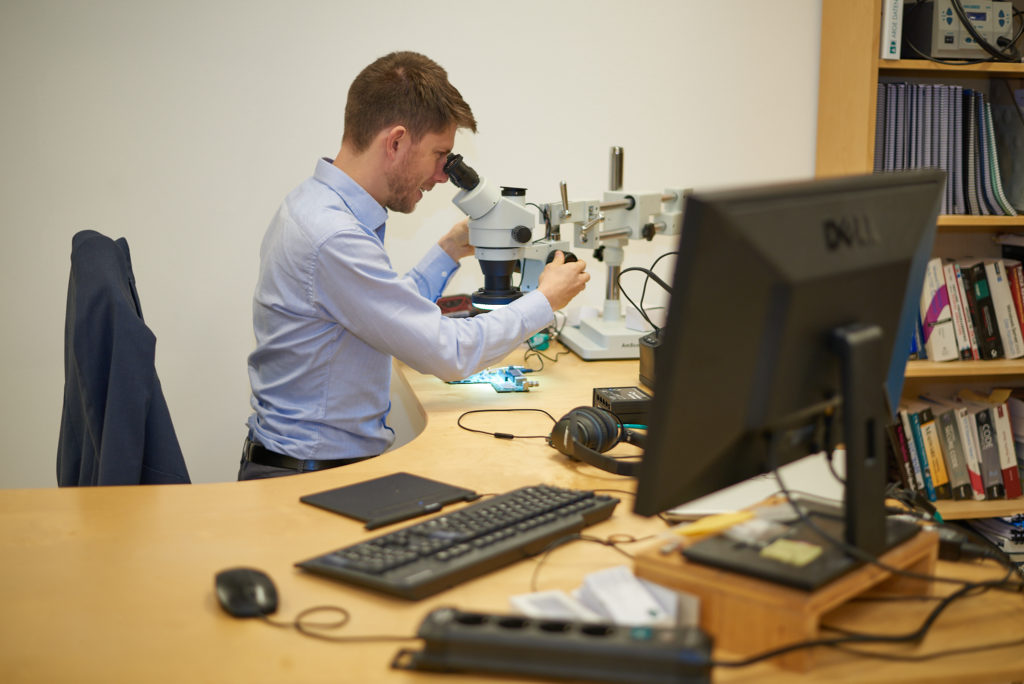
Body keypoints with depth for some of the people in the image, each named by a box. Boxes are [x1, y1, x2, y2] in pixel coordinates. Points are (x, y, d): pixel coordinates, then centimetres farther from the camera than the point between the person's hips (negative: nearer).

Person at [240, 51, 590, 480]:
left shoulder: (316, 205, 9)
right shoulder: (333, 238, -24)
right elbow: (448, 353, -20)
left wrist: (448, 253, 21)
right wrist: (545, 300, -7)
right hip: (310, 476, -10)